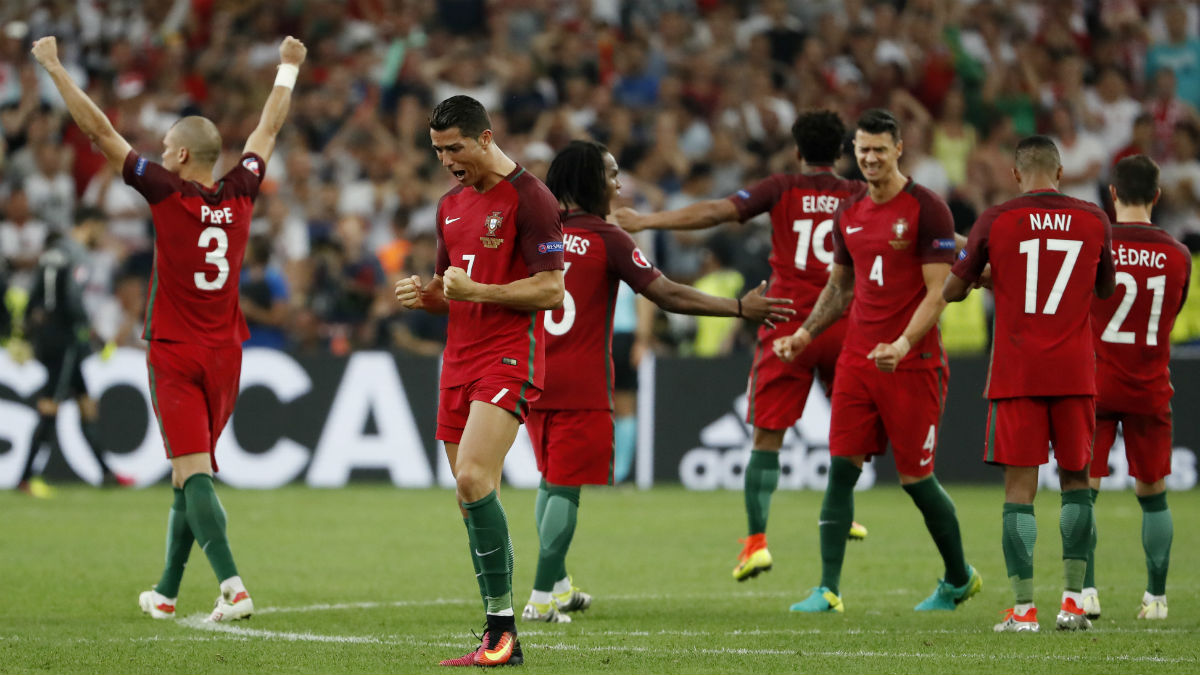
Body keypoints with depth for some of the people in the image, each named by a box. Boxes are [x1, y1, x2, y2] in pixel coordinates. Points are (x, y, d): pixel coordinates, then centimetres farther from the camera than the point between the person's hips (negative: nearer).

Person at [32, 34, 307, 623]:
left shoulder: (168, 193, -12)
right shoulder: (239, 194, 1)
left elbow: (99, 131, -10)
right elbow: (268, 130, 18)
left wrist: (53, 66, -3)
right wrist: (288, 68, 33)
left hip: (175, 355, -5)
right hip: (224, 354, 5)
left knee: (194, 472, -10)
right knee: (189, 472, 15)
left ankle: (232, 586, -25)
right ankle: (167, 592, 23)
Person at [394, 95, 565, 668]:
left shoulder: (529, 198, -8)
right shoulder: (451, 205, 17)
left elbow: (551, 289, -13)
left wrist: (476, 291, -19)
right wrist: (422, 294, 4)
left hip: (509, 357, -8)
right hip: (460, 358, 8)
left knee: (473, 479, -23)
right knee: (473, 496, 5)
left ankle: (502, 625, -20)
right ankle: (500, 641, 7)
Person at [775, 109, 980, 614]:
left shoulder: (927, 210, -8)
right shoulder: (849, 214, 11)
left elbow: (936, 292, -12)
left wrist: (903, 345, -25)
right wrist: (805, 334, 9)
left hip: (913, 364, -5)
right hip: (857, 359, 5)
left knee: (916, 478, 1)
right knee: (841, 467, -4)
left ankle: (959, 579, 23)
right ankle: (828, 589, -4)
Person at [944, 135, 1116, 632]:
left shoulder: (995, 221, -3)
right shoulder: (1093, 220, 3)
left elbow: (952, 292, 7)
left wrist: (986, 276, 28)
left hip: (1016, 374, -2)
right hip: (1074, 372, 2)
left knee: (1020, 485, 0)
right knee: (1075, 478, 14)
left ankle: (1023, 608, -5)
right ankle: (1073, 597, 6)